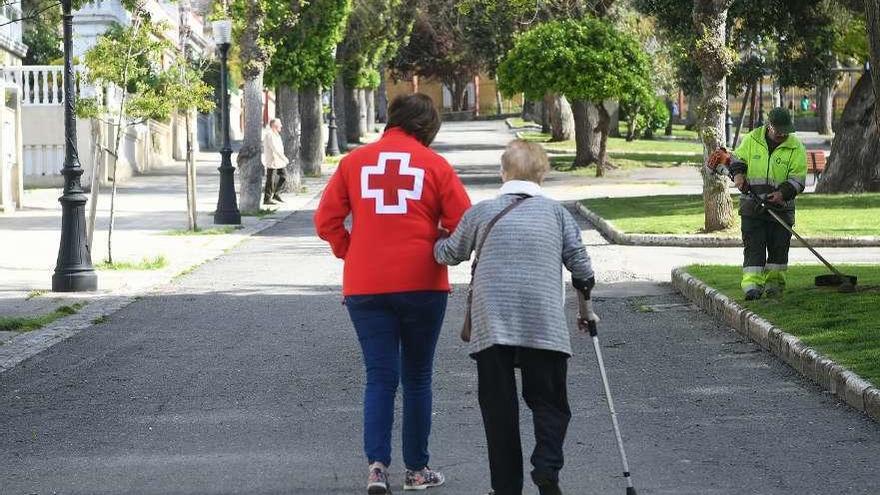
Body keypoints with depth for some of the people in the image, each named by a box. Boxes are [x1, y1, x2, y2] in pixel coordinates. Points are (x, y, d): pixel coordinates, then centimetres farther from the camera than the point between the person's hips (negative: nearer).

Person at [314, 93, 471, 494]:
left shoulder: (354, 162, 3)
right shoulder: (435, 165, -2)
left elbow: (327, 220, 0)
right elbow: (464, 225, -4)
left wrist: (349, 251, 13)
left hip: (365, 286, 1)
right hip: (422, 284, -1)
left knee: (379, 377, 4)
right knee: (417, 378, 11)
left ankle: (377, 463, -14)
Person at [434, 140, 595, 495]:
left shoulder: (481, 213, 10)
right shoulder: (556, 212, 9)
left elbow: (449, 254, 21)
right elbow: (578, 261, 6)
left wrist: (437, 245, 43)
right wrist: (585, 286, 26)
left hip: (492, 324, 0)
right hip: (543, 325, 0)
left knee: (498, 406, 6)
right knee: (549, 402, 8)